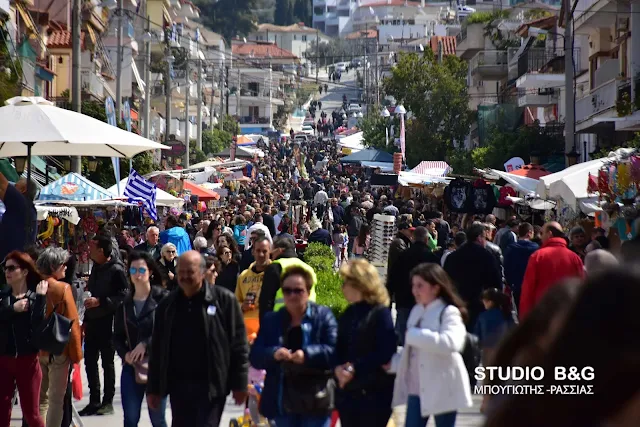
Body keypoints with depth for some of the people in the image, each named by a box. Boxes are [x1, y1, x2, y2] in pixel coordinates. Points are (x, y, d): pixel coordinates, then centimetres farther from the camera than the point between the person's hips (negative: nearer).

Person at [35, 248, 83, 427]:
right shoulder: (63, 288, -16)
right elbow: (72, 323, -15)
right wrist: (76, 353, -6)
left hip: (38, 349, 5)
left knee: (41, 396, 16)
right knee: (57, 398, 3)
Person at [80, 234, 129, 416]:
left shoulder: (116, 270, -14)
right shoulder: (96, 267, 12)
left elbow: (124, 296, -20)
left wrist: (100, 301, -24)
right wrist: (86, 320, 19)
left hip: (107, 322, -8)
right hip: (93, 322, 8)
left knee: (107, 362, 1)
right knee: (90, 360, 10)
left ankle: (108, 402, 9)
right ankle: (94, 401, 19)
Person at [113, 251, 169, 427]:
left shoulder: (163, 298, -7)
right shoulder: (125, 303, 10)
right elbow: (117, 336, 12)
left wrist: (146, 344, -22)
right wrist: (125, 354, -8)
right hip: (131, 367, 4)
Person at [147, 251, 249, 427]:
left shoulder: (224, 299, -5)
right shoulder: (167, 305, 7)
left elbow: (238, 344, -5)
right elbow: (157, 350, 11)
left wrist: (239, 383, -8)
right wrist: (154, 388, 9)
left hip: (211, 385, -4)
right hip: (179, 384, 4)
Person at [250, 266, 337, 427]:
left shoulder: (323, 315, 0)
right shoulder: (271, 320, 9)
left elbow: (334, 350, -10)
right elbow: (255, 356, 2)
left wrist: (308, 354, -27)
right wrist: (273, 354, -20)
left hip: (315, 400, -3)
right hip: (283, 400, 3)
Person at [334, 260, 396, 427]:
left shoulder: (381, 313, -9)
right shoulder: (348, 314, 13)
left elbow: (385, 353, -17)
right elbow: (339, 350, 10)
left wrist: (354, 368, -17)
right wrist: (338, 368, -10)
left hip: (375, 392, -7)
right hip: (347, 391, 7)